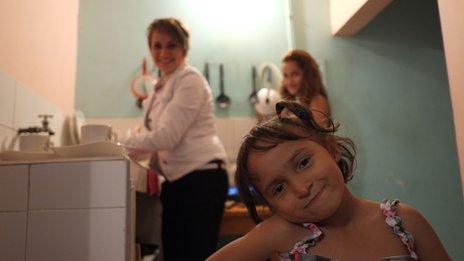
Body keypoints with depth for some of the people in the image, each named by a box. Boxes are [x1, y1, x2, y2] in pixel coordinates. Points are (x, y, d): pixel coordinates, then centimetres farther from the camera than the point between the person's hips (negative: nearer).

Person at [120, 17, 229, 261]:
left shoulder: (190, 80, -10)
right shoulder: (160, 87, 15)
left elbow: (167, 137, -17)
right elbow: (153, 135, 17)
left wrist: (118, 145, -9)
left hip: (201, 178, -8)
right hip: (176, 181, 8)